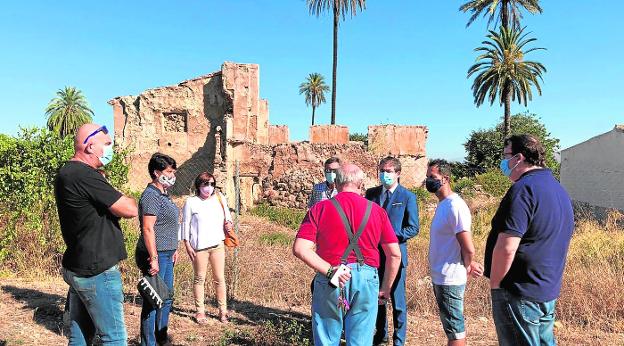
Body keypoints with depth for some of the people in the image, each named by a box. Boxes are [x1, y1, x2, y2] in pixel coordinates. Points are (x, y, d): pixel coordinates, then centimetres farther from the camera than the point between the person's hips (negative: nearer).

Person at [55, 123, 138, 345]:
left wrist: (114, 202, -2)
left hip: (78, 268, 10)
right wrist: (125, 200, -1)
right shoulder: (85, 175, -21)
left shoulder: (66, 173, 12)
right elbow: (130, 210, -20)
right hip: (97, 272, -10)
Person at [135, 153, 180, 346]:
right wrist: (153, 258, -24)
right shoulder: (151, 195, -16)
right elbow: (148, 229, -22)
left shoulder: (163, 194, 15)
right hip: (155, 255, -10)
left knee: (166, 298, 19)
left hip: (166, 255, 10)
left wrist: (173, 249, 22)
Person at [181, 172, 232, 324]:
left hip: (217, 244, 3)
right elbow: (185, 224, -1)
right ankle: (200, 311, 20)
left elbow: (227, 215, 19)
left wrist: (228, 223, -4)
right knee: (199, 279, 7)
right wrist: (187, 245, -5)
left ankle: (223, 310, 18)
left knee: (219, 279, 7)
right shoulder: (191, 202, -2)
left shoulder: (219, 198, 7)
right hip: (199, 246, -3)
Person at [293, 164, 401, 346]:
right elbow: (395, 254, 4)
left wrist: (329, 270, -13)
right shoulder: (376, 211, 4)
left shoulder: (319, 208, -1)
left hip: (328, 282, -1)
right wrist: (385, 289, 13)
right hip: (366, 278, 1)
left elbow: (299, 249, -13)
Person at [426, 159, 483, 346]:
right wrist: (469, 265, 9)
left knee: (455, 330, 3)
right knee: (451, 327, 20)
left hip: (449, 279, -9)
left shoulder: (455, 206, -20)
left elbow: (469, 249, -21)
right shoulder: (443, 204, 10)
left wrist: (467, 268, -4)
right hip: (440, 277, 9)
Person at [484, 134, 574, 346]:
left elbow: (506, 248, -26)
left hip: (520, 293, -9)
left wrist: (495, 285, -12)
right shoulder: (558, 189, 12)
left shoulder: (524, 189, -20)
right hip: (548, 291, 10)